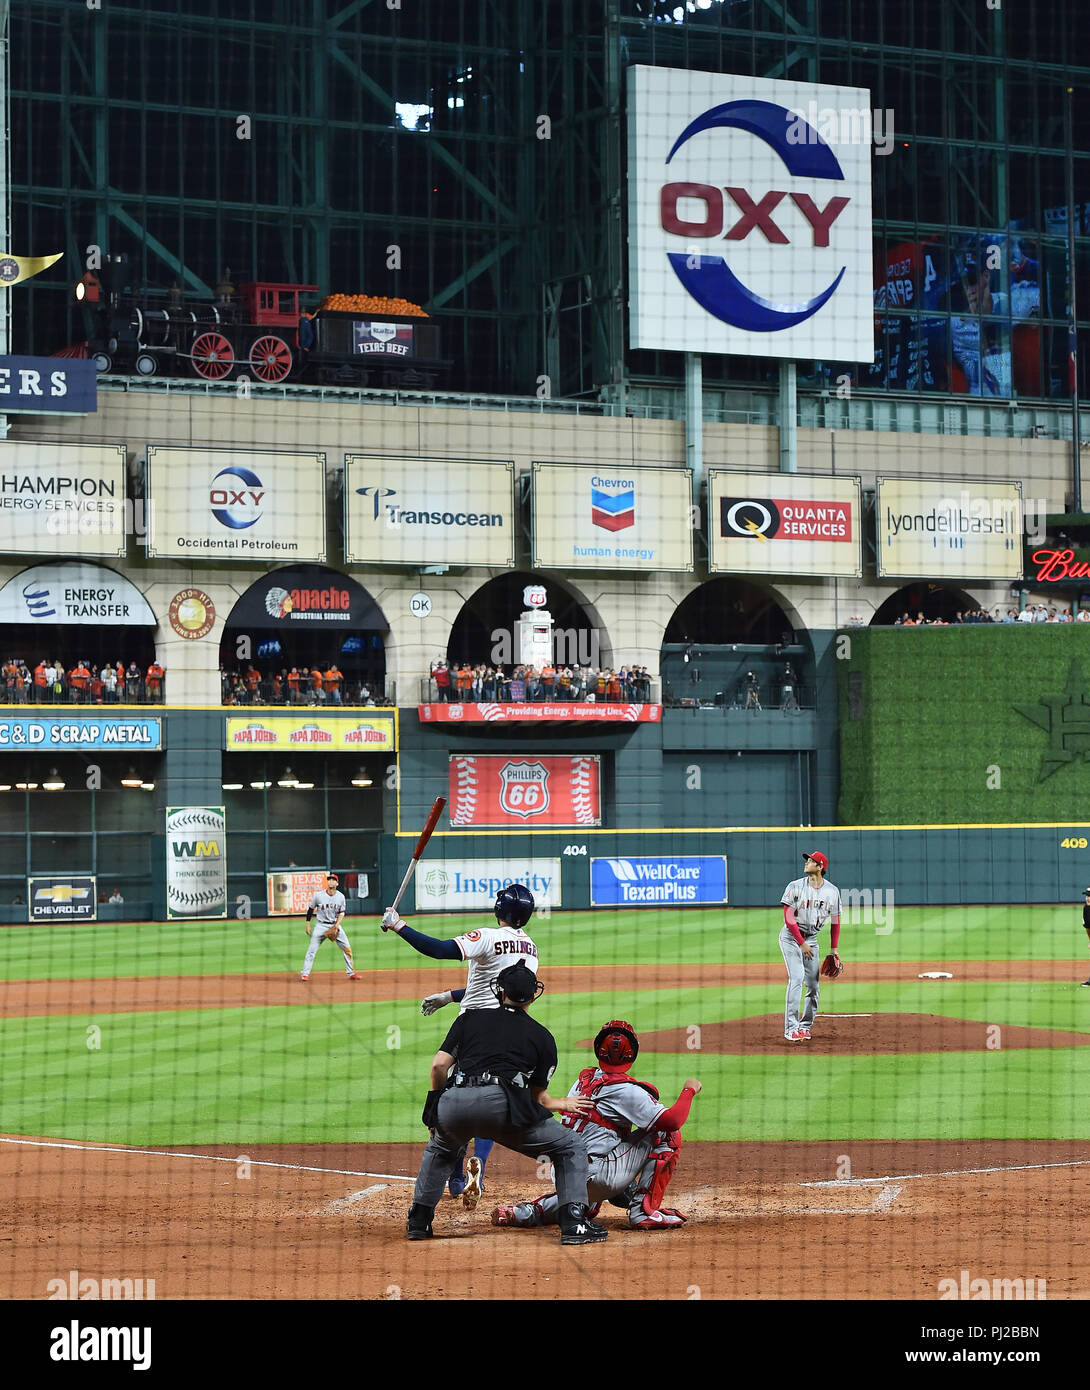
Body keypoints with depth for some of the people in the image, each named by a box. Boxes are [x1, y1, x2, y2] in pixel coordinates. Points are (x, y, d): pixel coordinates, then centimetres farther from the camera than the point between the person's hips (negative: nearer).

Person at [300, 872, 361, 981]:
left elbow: (341, 912, 5)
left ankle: (351, 972, 9)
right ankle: (305, 974, 1)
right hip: (321, 926, -2)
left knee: (347, 948, -2)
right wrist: (307, 925, 0)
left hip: (335, 926, 2)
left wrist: (337, 925, -10)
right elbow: (310, 909, 3)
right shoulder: (319, 896, -8)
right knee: (311, 950, -7)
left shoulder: (340, 896, -2)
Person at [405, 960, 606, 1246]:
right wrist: (563, 1104, 41)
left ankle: (418, 1222, 29)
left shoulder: (470, 1018, 24)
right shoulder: (542, 1036, 21)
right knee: (571, 1148, 14)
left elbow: (439, 1065, 13)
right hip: (503, 1104, -3)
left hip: (453, 1104, 3)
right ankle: (573, 1224, -1)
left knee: (438, 1149, 37)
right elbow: (538, 1097, 20)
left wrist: (433, 1109, 26)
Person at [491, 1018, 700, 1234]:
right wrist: (689, 1090, 1)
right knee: (667, 1134, -2)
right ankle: (644, 1211, -5)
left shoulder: (583, 1080, 14)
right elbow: (671, 1120, -15)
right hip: (594, 1176, -8)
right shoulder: (627, 1090, -10)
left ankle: (521, 1213, 22)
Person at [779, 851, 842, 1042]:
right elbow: (789, 918, -12)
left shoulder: (832, 891, 0)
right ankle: (791, 1028, -20)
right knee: (796, 978, -18)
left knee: (814, 984, 1)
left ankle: (805, 1026, 16)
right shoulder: (795, 887, -9)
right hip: (791, 937, -4)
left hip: (811, 938, 4)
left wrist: (834, 951, 5)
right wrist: (802, 944, -17)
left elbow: (835, 920, 7)